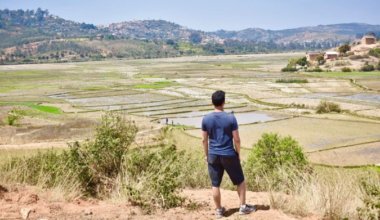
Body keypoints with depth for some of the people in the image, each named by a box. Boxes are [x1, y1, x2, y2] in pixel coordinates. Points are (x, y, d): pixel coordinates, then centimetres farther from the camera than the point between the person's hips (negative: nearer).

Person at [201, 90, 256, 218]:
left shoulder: (206, 119, -5)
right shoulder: (231, 118, -12)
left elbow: (204, 140, 1)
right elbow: (236, 139, -9)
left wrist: (206, 155, 13)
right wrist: (238, 154, 5)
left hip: (213, 155, 2)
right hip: (229, 155, -2)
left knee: (215, 185, 12)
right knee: (240, 181, 17)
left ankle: (219, 210, 22)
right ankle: (243, 207, 23)